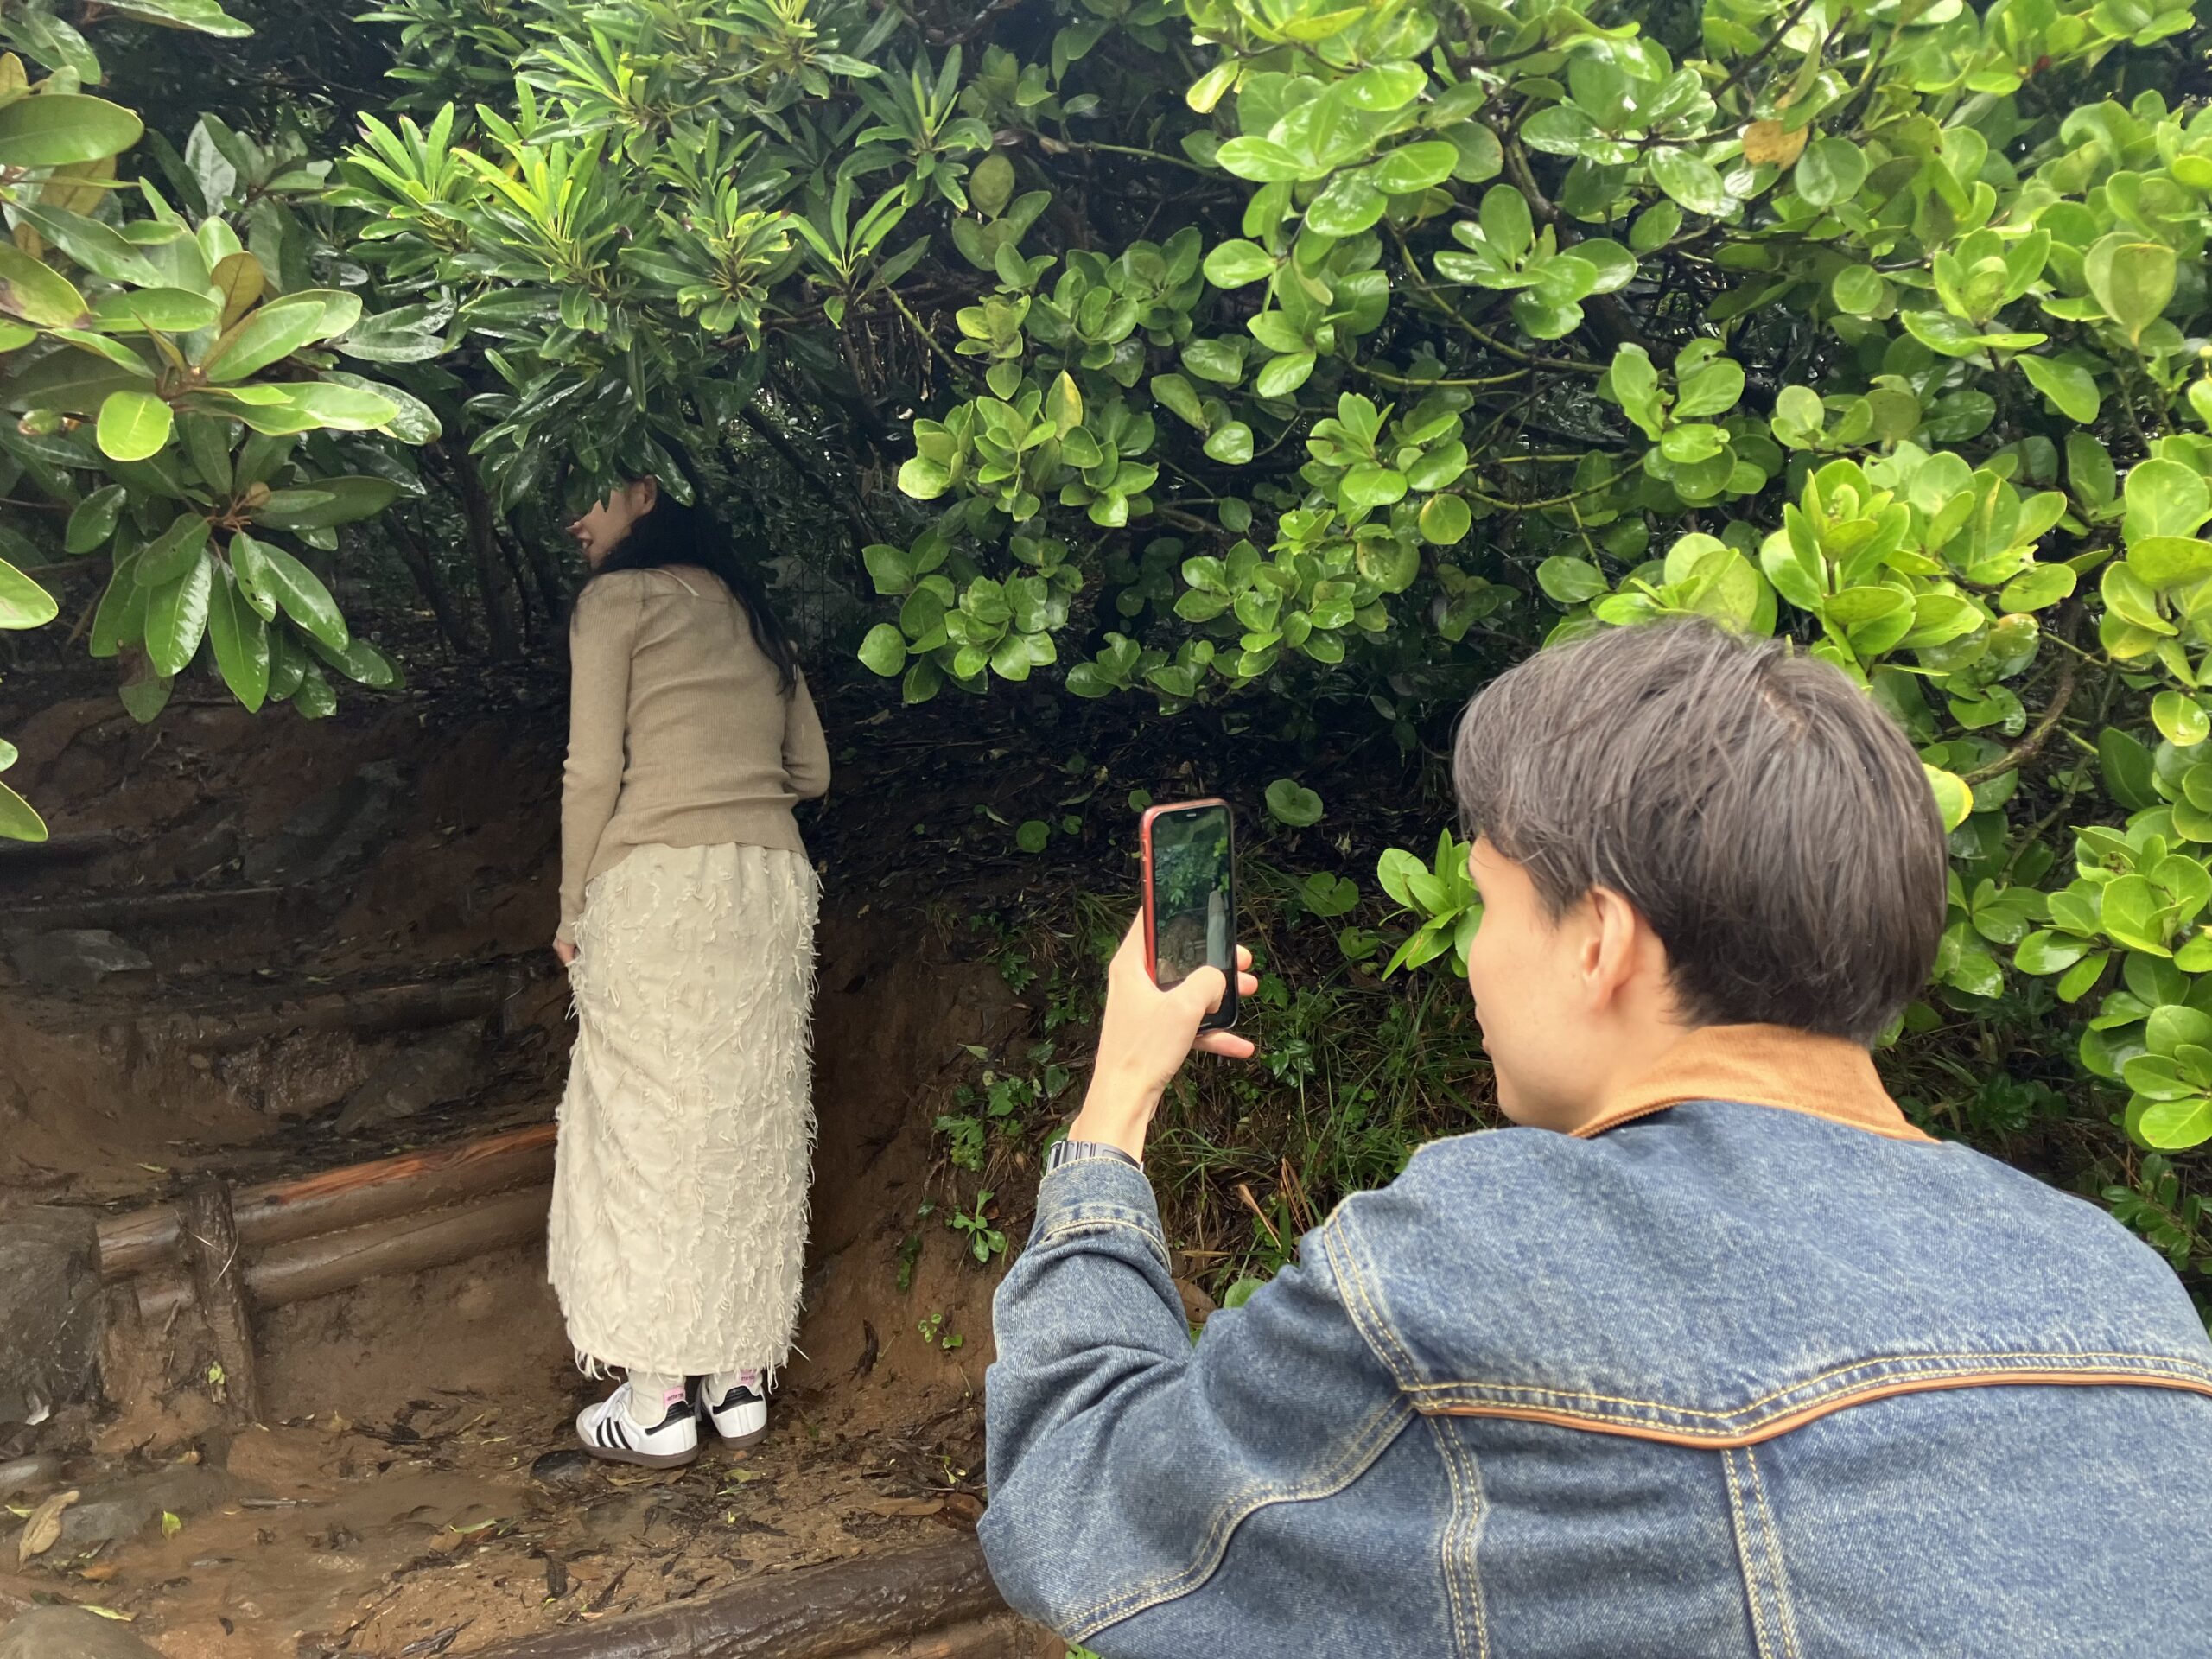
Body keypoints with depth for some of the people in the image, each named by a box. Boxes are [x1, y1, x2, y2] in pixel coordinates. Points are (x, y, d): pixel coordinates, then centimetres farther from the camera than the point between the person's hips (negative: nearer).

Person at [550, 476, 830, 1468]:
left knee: (648, 1126, 0)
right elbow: (809, 771, 17)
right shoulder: (745, 606, 19)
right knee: (751, 1124, 10)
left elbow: (594, 773, -7)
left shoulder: (615, 597, 1)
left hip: (658, 884, -6)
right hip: (773, 882, 6)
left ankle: (659, 1402, 4)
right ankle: (740, 1380, 16)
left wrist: (573, 911, 2)